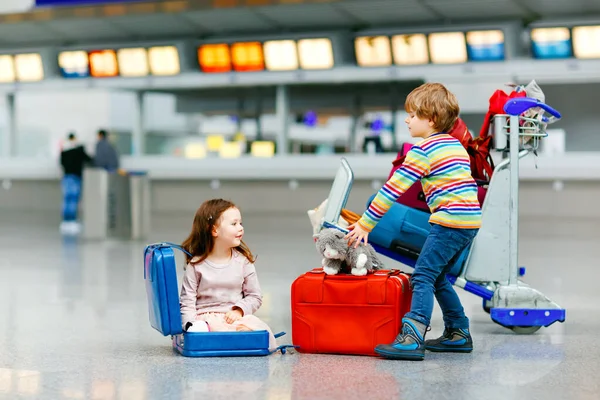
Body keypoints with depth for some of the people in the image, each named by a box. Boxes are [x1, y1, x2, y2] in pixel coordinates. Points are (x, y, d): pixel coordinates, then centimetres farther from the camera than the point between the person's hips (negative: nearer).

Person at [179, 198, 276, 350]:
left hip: (235, 317, 2)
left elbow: (255, 296, 12)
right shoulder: (196, 265, 2)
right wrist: (191, 326, -17)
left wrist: (239, 310, -7)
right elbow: (187, 302, 1)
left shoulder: (243, 261, 8)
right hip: (205, 317, -2)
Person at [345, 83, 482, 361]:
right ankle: (459, 333, 23)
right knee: (437, 277, 19)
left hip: (449, 222, -9)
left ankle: (412, 337, -22)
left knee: (423, 277, -12)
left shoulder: (424, 150, -8)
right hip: (471, 222, 9)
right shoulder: (456, 145, 19)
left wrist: (365, 224, -6)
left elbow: (393, 189, -9)